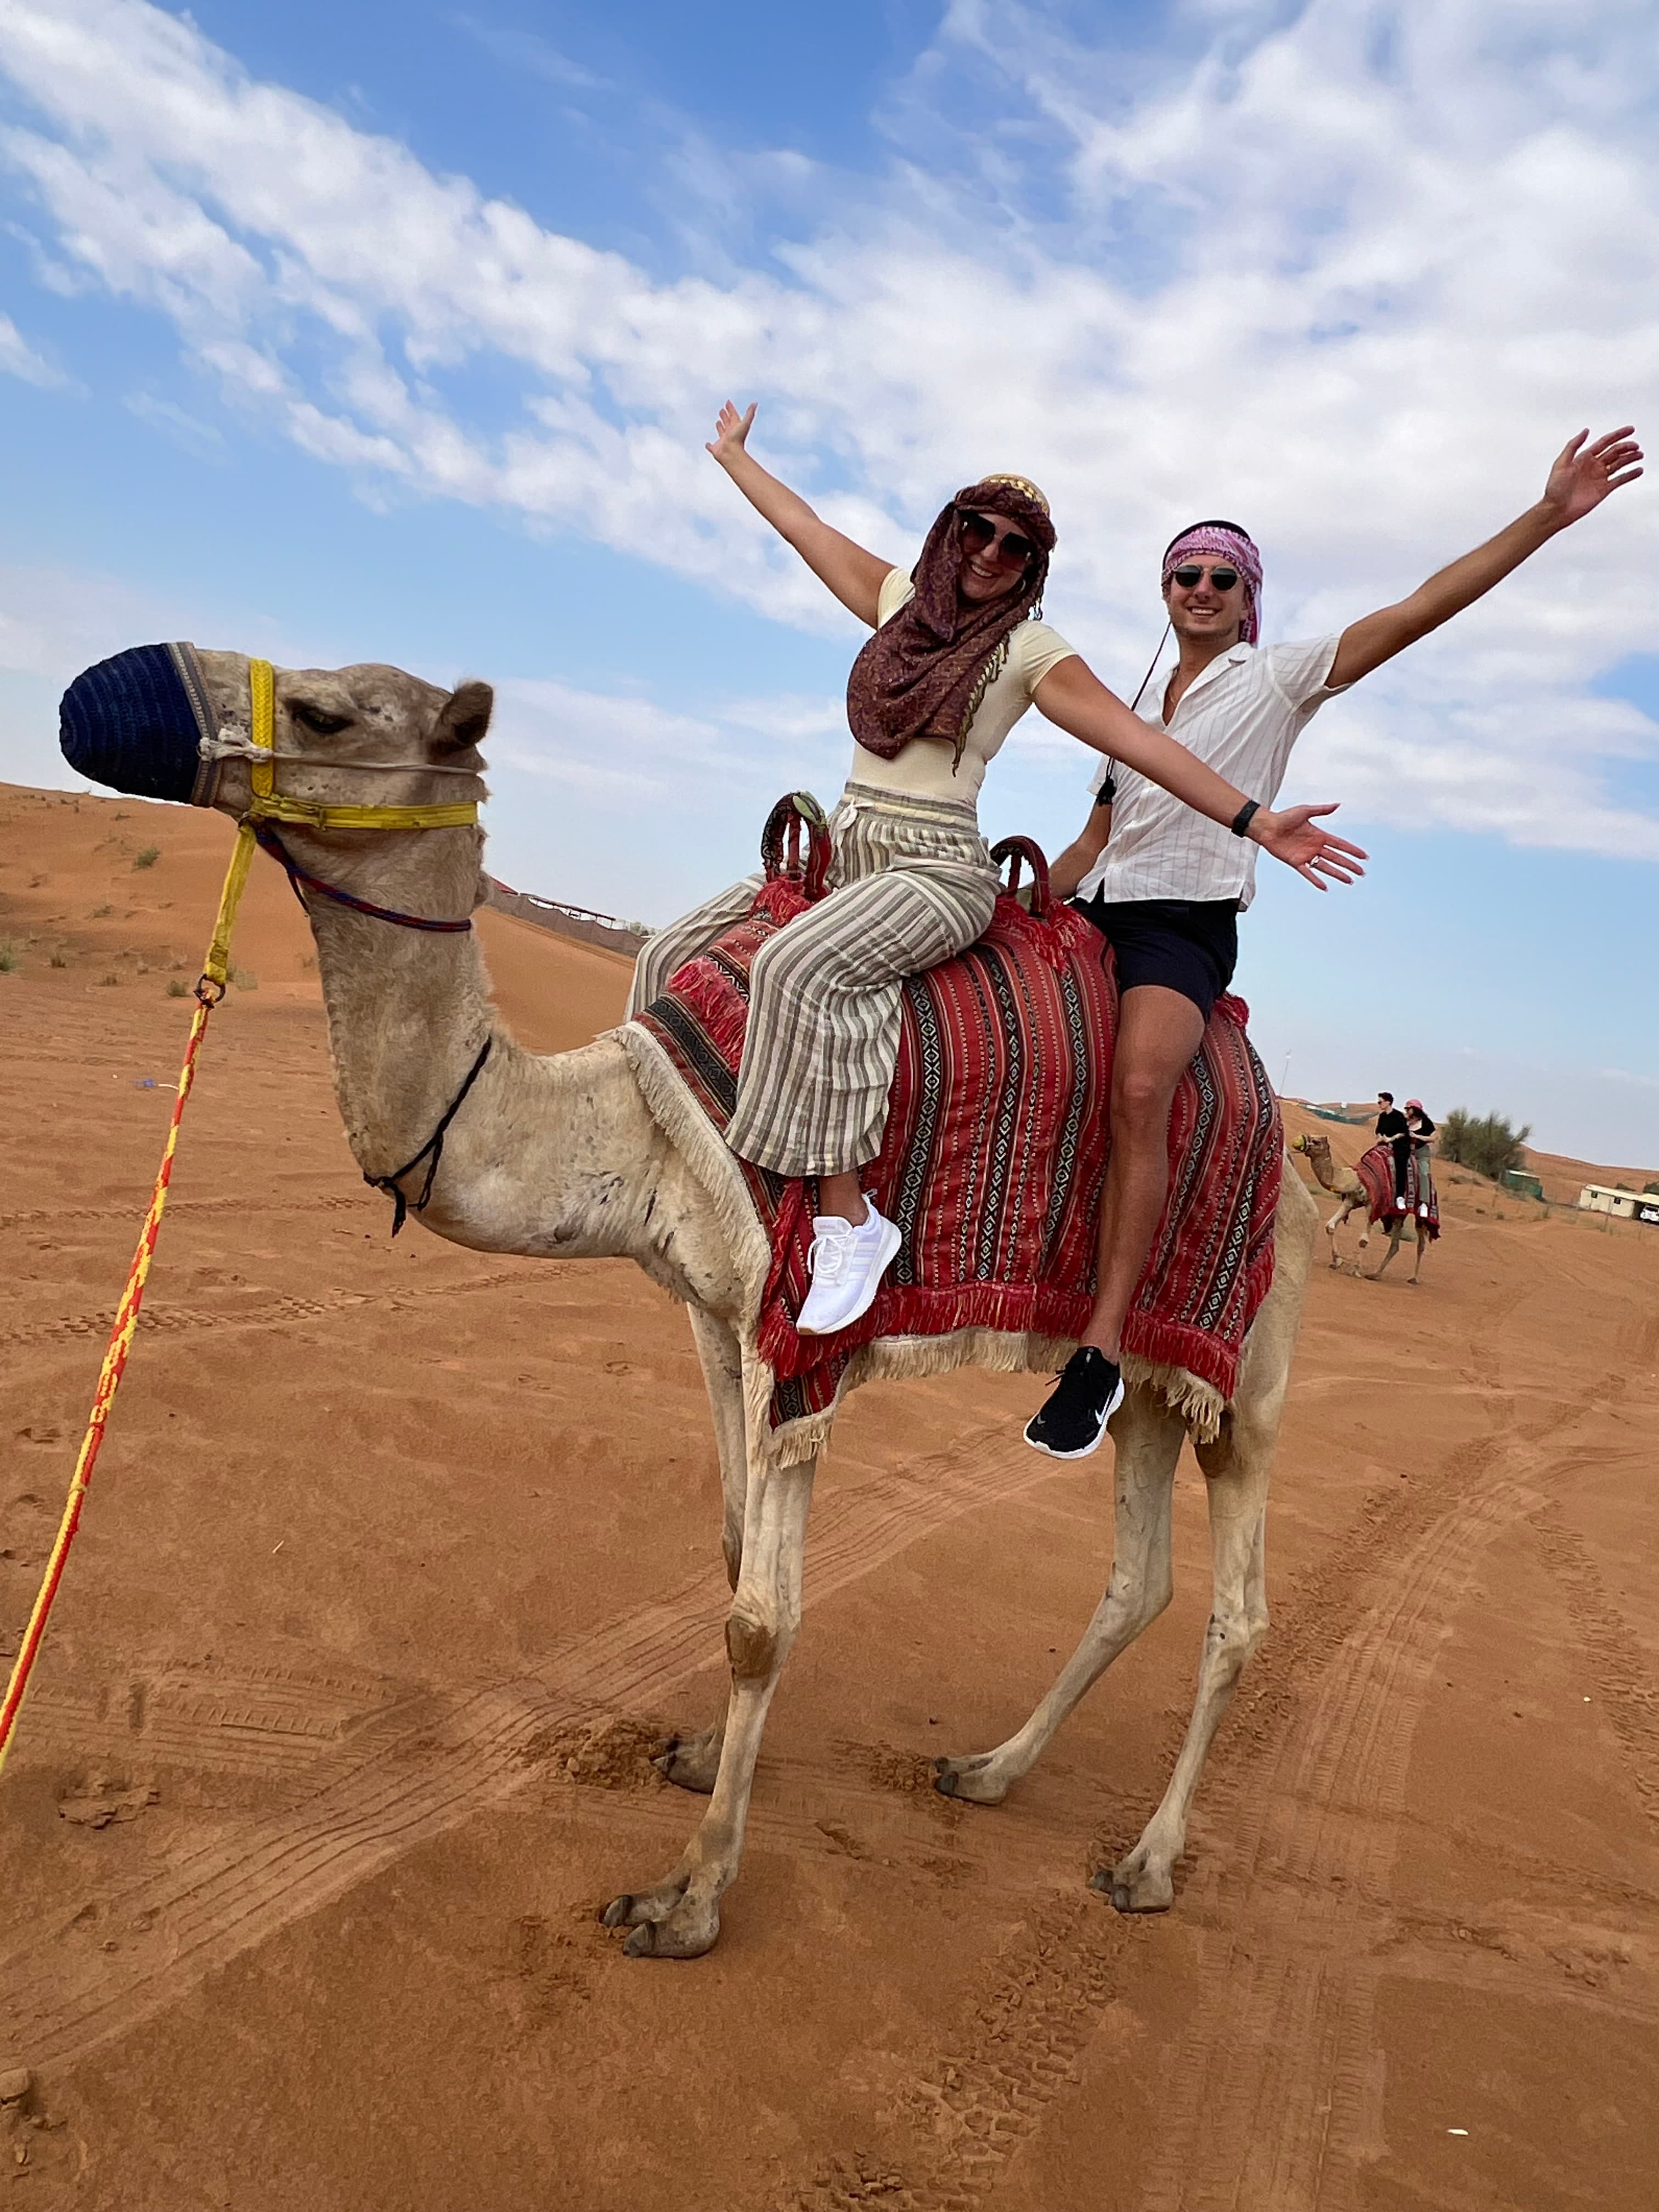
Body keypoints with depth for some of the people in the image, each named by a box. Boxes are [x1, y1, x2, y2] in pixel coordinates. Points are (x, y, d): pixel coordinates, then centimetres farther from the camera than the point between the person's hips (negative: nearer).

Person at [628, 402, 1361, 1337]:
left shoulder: (1031, 651, -2)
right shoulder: (901, 599, 14)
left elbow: (1140, 742, -7)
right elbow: (805, 526, 28)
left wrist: (1256, 821, -13)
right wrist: (735, 455, 42)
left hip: (937, 871, -7)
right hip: (846, 850, 7)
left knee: (795, 968, -35)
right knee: (678, 958, -3)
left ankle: (850, 1219, -31)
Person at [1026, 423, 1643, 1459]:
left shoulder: (1277, 679, 7)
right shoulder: (1134, 707, 23)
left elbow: (1423, 608, -2)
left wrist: (1551, 514, -9)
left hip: (1187, 921, -7)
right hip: (1095, 909, 7)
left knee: (1142, 1094, -31)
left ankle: (1102, 1355, -34)